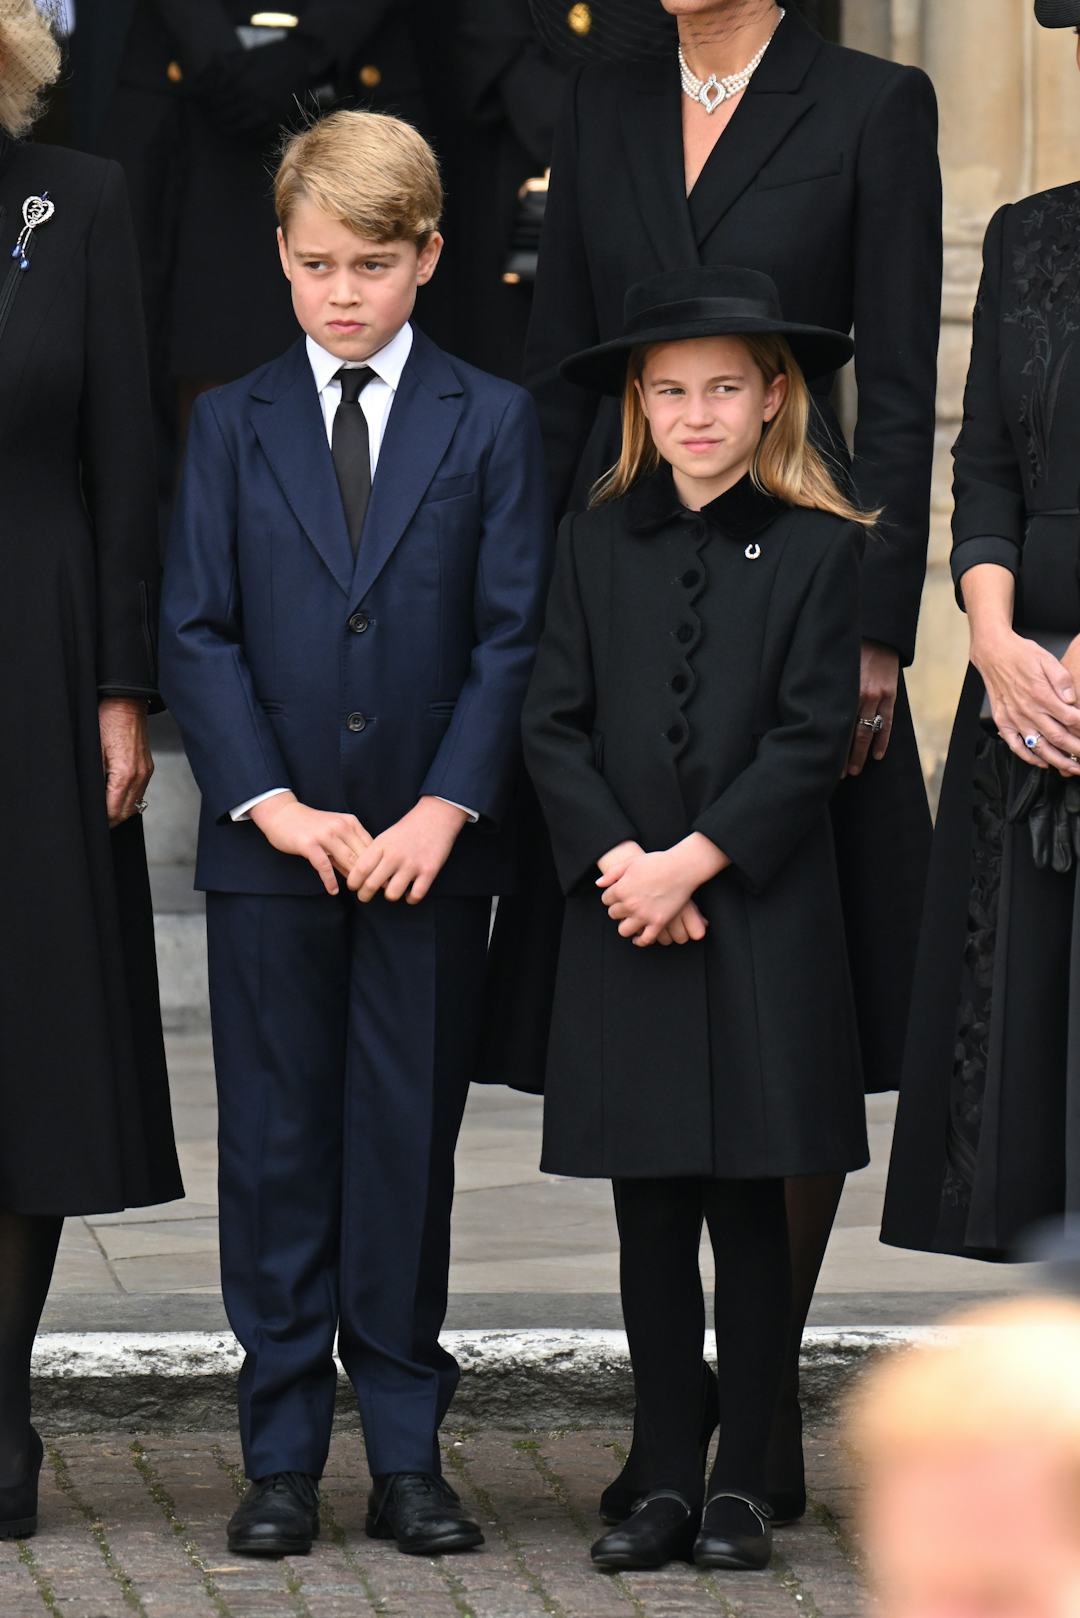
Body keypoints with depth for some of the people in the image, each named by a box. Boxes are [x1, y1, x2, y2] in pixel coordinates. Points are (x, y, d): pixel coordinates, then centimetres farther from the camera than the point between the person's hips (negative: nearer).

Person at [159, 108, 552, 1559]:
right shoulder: (231, 424, 7)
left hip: (430, 849, -1)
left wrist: (444, 810, -11)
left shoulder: (492, 422, 4)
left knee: (411, 1142, 4)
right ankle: (283, 1456, 10)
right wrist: (275, 805, -9)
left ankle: (408, 1454, 11)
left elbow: (513, 636, -1)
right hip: (269, 845, 1)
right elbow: (197, 634, 2)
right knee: (276, 1145, 3)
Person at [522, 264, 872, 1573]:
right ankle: (665, 1480, 12)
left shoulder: (817, 547, 0)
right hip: (624, 922, 2)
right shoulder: (596, 543, 8)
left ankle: (742, 1484, 10)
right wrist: (617, 861, -10)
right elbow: (554, 725, 3)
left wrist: (693, 862, -13)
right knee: (651, 1214, 5)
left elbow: (812, 737, -6)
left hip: (763, 923, -2)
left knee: (750, 1208, 2)